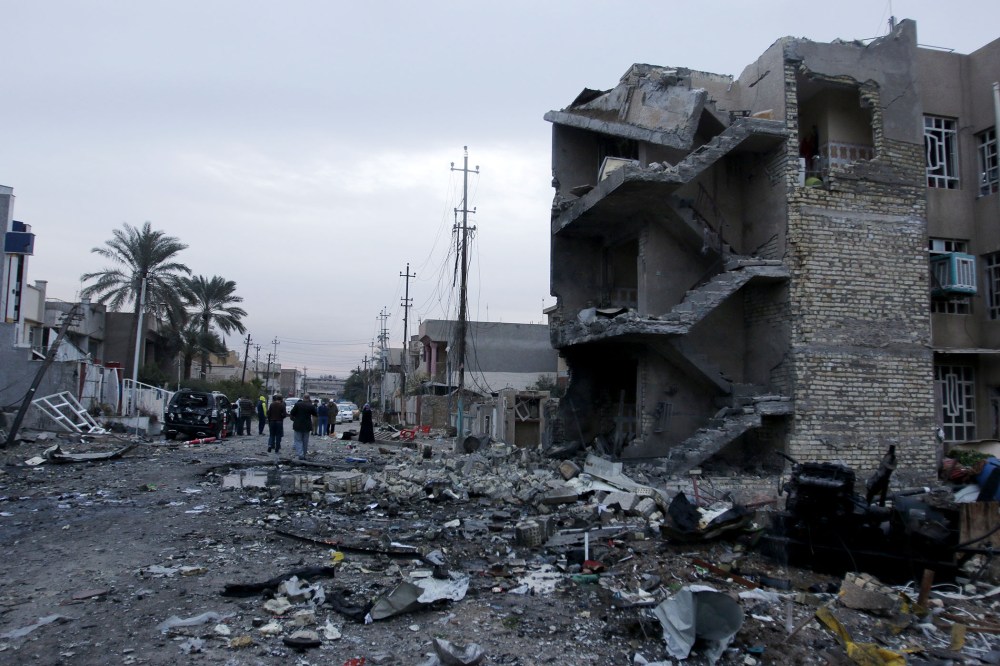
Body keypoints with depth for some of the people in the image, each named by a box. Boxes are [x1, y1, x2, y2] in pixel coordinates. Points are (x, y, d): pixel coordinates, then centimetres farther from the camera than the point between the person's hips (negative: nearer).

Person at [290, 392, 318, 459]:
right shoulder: (311, 406, -8)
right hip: (307, 426, 2)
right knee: (305, 441, 15)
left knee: (298, 441, 2)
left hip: (298, 426, -2)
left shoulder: (297, 404, -11)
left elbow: (292, 414, -6)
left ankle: (300, 454, -11)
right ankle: (304, 454, 19)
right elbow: (315, 414, 6)